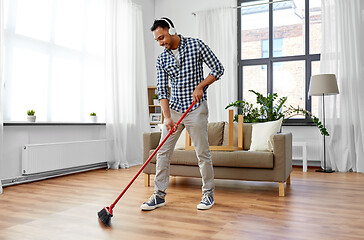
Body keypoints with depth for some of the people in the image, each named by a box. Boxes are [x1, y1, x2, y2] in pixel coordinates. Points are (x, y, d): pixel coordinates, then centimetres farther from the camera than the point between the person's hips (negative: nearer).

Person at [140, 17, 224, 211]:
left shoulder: (196, 45, -3)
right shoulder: (161, 59, 5)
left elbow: (218, 69, 0)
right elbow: (162, 90, 0)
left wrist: (200, 86, -12)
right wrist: (167, 116, -12)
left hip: (196, 108, -3)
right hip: (174, 108, 4)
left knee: (202, 153, 1)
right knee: (163, 152, 1)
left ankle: (208, 193, 18)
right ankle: (159, 195, 11)